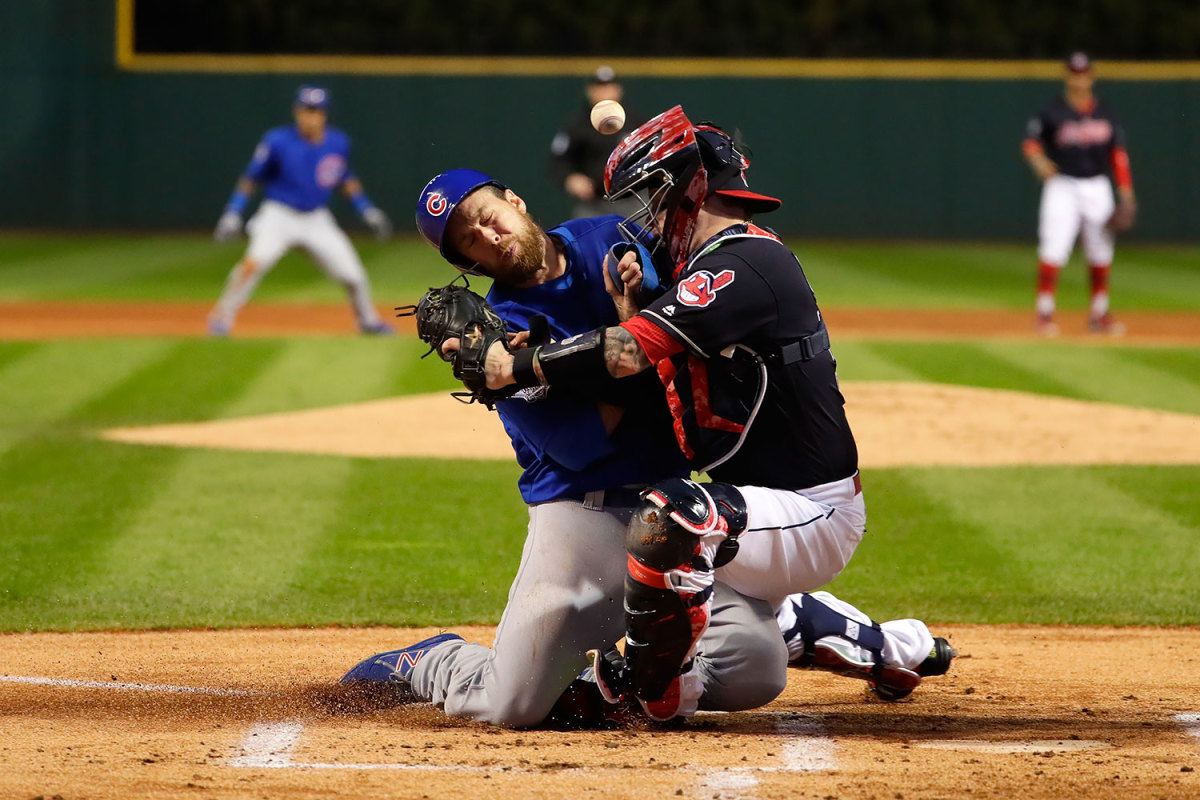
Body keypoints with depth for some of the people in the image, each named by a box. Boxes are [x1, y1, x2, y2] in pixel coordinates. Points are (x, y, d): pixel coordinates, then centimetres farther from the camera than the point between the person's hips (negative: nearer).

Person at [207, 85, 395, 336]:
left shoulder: (338, 143, -3)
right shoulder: (279, 141, -15)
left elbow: (345, 180, 15)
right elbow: (250, 179, -6)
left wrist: (368, 211, 10)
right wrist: (232, 214, -12)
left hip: (317, 220, 4)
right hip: (278, 216, -4)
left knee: (352, 273, 1)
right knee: (256, 261, -29)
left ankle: (368, 320, 29)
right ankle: (222, 315, -16)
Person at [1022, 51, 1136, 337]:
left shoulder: (1106, 114, 7)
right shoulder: (1053, 112, -4)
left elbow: (1118, 155, 9)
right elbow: (1031, 141, -1)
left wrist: (1127, 196, 4)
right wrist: (1038, 161, -23)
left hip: (1097, 189, 4)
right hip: (1062, 187, -4)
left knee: (1101, 253, 7)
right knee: (1053, 250, -12)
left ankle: (1099, 313, 18)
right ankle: (1044, 312, -6)